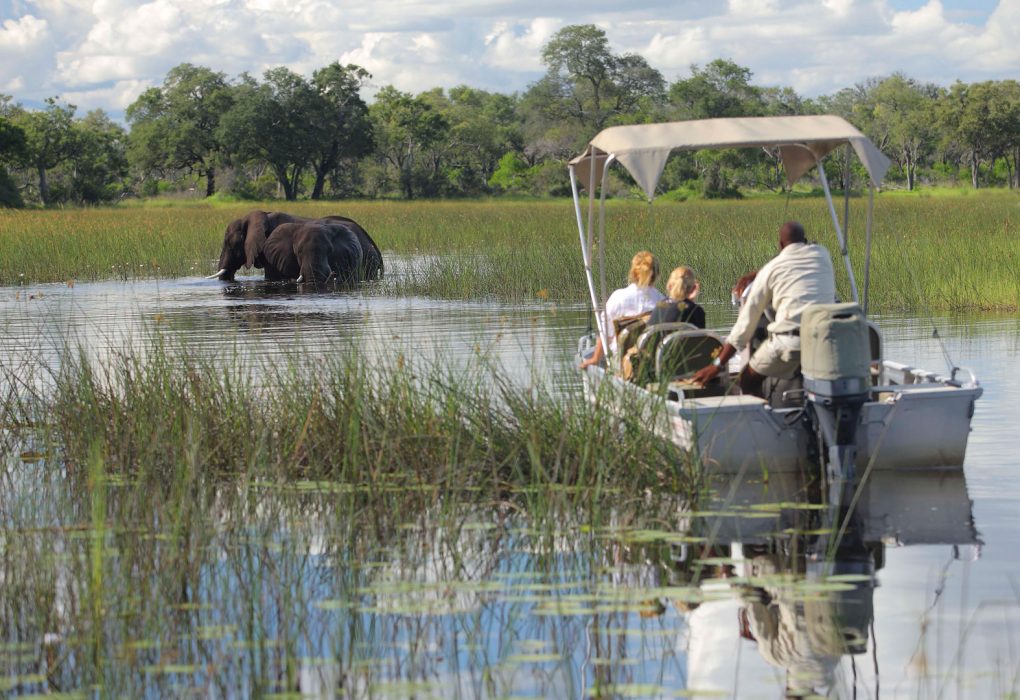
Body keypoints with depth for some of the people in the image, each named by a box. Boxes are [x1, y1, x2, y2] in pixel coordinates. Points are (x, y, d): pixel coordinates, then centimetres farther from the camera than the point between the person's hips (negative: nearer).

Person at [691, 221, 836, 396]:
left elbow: (746, 321, 9)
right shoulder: (821, 254, 15)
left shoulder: (771, 269, 8)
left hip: (790, 341, -3)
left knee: (747, 381, 16)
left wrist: (718, 365, 14)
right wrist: (756, 276, 41)